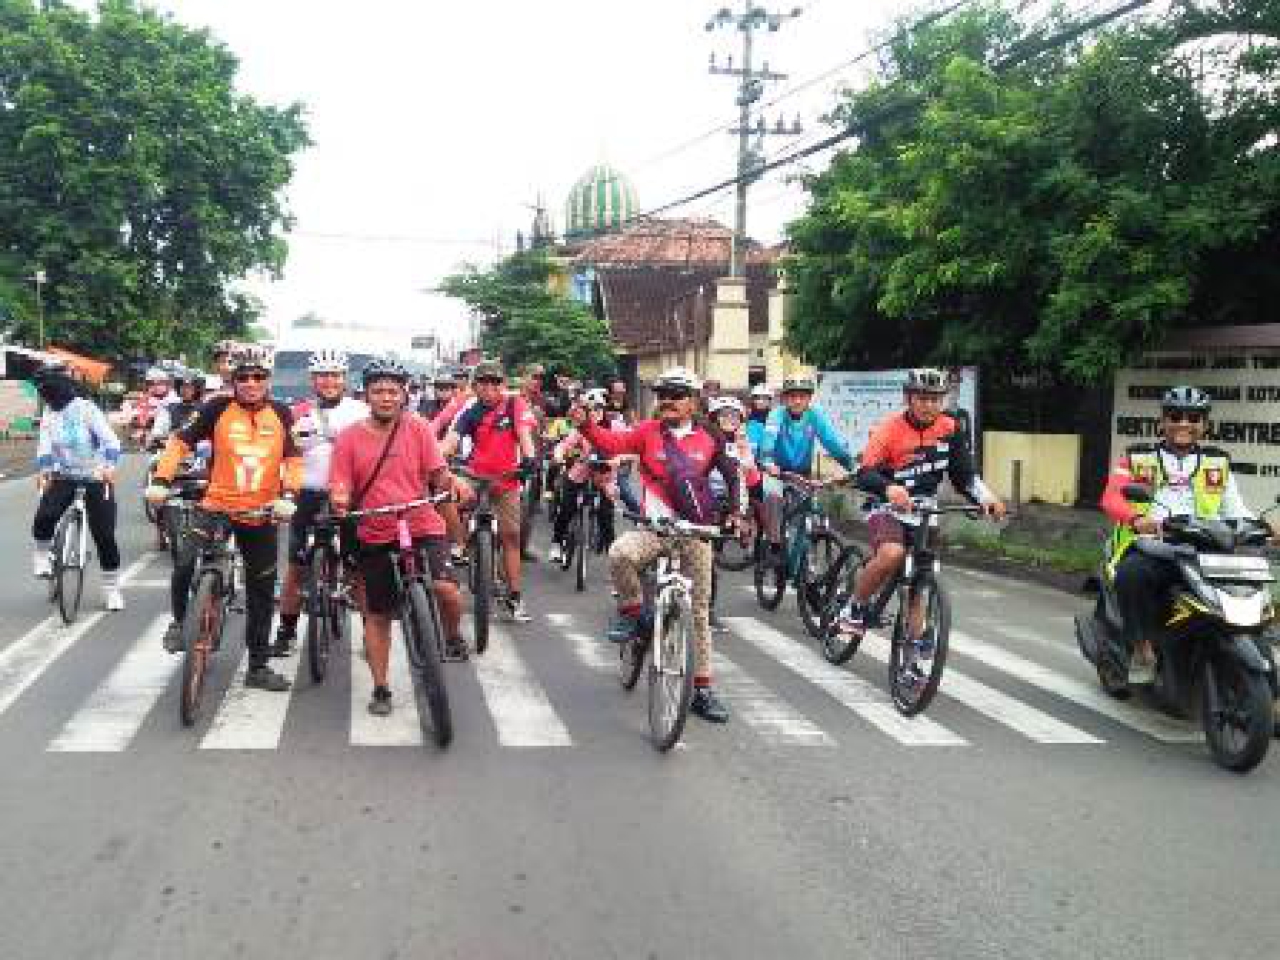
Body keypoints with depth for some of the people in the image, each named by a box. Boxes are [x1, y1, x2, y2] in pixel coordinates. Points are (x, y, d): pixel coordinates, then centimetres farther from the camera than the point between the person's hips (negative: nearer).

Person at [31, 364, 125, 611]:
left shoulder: (86, 409, -14)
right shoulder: (49, 414, 1)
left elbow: (110, 441, -22)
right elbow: (45, 446, -9)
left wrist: (109, 466, -39)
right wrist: (43, 470, -27)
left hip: (96, 478, -3)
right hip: (64, 477, 4)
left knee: (104, 535, -3)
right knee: (43, 519, -22)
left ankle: (112, 588, 12)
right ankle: (43, 556, 9)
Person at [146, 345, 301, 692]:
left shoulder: (280, 415, 0)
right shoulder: (219, 409, -6)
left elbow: (293, 459, 1)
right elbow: (181, 441, -5)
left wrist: (287, 495, -15)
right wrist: (161, 480, -17)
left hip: (260, 515, 2)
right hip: (216, 506, -2)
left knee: (262, 592, 9)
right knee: (185, 565, -22)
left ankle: (258, 666, 23)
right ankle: (180, 622, 11)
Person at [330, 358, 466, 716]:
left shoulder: (418, 429, 0)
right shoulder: (349, 437, 0)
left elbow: (437, 474, 0)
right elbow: (341, 486, -1)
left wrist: (450, 483, -22)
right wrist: (340, 500, -23)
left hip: (422, 527, -1)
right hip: (375, 535, 1)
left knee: (444, 588, -24)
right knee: (377, 614, 9)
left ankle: (453, 636, 9)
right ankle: (380, 689, 25)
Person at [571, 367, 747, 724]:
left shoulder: (709, 438, 3)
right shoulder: (648, 431, 1)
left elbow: (735, 474, 13)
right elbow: (613, 443, -11)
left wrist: (737, 511, 4)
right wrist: (586, 425, -27)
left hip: (696, 532, 1)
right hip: (654, 527, -1)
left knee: (700, 611, 6)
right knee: (619, 553, -34)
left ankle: (703, 688, 16)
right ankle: (632, 610, -6)